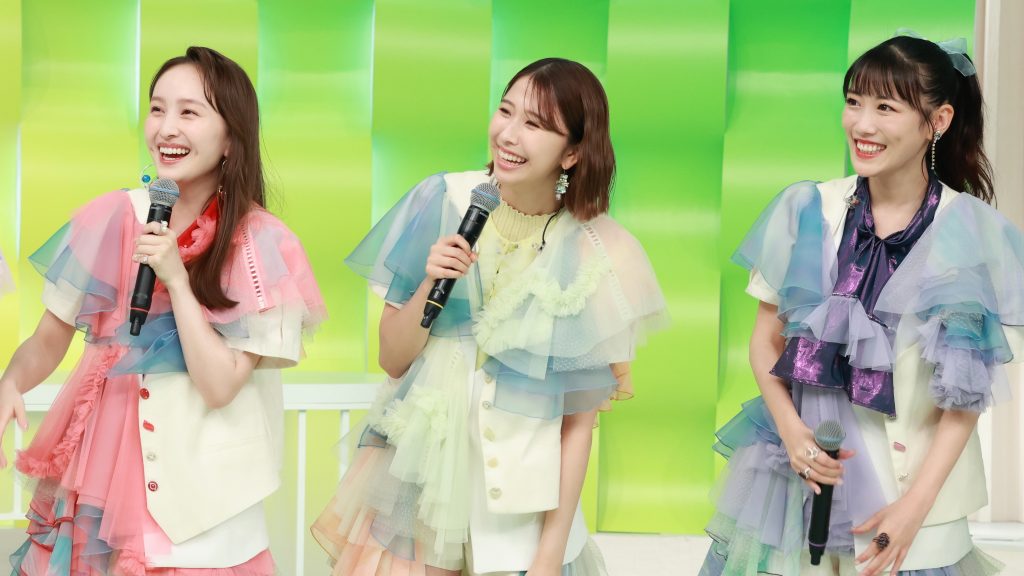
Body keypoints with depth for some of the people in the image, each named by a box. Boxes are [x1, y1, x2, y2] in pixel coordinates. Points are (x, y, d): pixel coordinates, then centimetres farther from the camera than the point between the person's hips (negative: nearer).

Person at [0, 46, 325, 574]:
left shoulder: (262, 247, -9)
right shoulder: (111, 218, -2)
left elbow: (219, 386, -13)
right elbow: (49, 340, 3)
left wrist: (176, 279, -18)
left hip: (198, 485, -3)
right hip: (99, 466, 3)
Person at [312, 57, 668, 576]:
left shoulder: (595, 257, -12)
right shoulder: (444, 203, -8)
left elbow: (578, 423, -6)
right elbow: (392, 359, -1)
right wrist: (430, 285, -19)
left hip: (519, 499, -1)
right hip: (417, 478, 2)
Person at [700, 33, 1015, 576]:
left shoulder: (975, 234, -7)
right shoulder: (806, 211, -3)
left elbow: (968, 391, -4)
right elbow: (765, 339, 5)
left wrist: (916, 504, -11)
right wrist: (790, 431, -11)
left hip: (913, 478, -1)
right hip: (802, 471, 2)